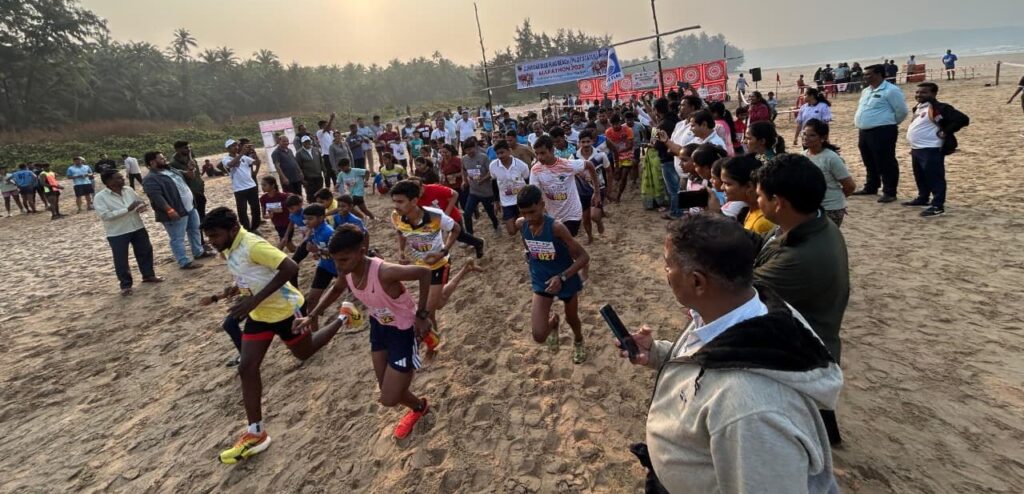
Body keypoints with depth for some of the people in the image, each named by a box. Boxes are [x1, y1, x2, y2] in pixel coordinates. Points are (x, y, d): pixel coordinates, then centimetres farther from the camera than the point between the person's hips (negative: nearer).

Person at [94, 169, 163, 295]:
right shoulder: (100, 197, -13)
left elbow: (140, 202, 13)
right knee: (121, 260, 4)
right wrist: (127, 209, -26)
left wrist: (141, 207, -13)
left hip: (138, 228, 5)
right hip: (117, 233, -5)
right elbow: (105, 215, -22)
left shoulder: (129, 190, 2)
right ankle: (125, 284, 18)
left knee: (146, 251, 15)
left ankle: (148, 275, 34)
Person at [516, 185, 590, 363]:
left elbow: (584, 257, -27)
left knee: (571, 319, 23)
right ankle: (553, 322, 31)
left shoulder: (556, 227, -29)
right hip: (541, 283, 3)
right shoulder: (520, 224, -16)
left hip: (567, 281, -2)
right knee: (539, 336, -7)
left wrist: (561, 277, -37)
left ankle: (578, 341, 59)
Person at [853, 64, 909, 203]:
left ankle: (889, 193, 3)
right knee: (870, 163, 18)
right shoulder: (866, 91, 15)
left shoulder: (891, 90, -11)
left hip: (882, 132, -8)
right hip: (864, 132, 9)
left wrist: (889, 123, 2)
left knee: (886, 164, -3)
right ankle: (870, 188, 31)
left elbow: (902, 111, -9)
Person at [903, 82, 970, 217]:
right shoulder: (918, 108, 14)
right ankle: (923, 198, 36)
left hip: (931, 150, -10)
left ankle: (938, 206, -3)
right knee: (920, 177, 21)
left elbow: (962, 119, -21)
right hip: (916, 149, 10)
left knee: (934, 178, -6)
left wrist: (945, 132, -16)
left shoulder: (940, 108, -15)